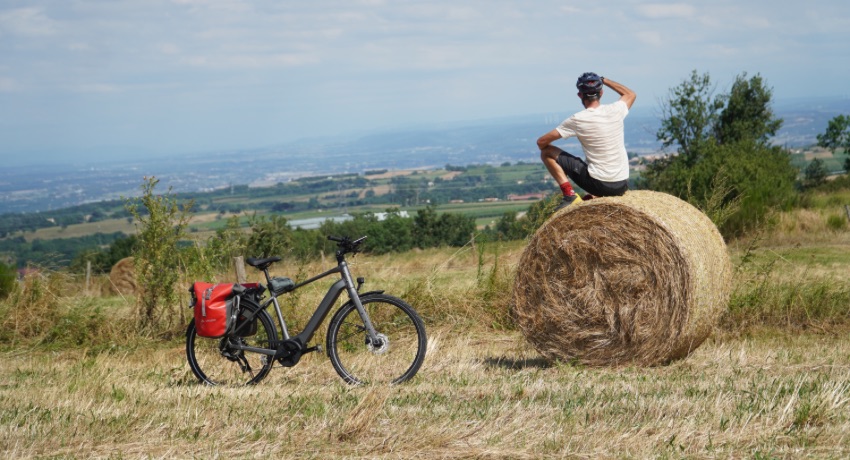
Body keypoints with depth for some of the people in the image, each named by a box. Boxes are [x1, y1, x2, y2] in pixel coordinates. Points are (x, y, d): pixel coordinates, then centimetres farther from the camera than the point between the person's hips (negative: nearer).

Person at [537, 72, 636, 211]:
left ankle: (568, 194, -3)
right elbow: (631, 94, 23)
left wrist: (547, 150, 17)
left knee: (546, 153, 5)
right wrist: (604, 80, 22)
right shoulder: (615, 111, -2)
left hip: (597, 184, -5)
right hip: (622, 185, 5)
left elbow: (541, 142, -6)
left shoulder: (577, 120, -12)